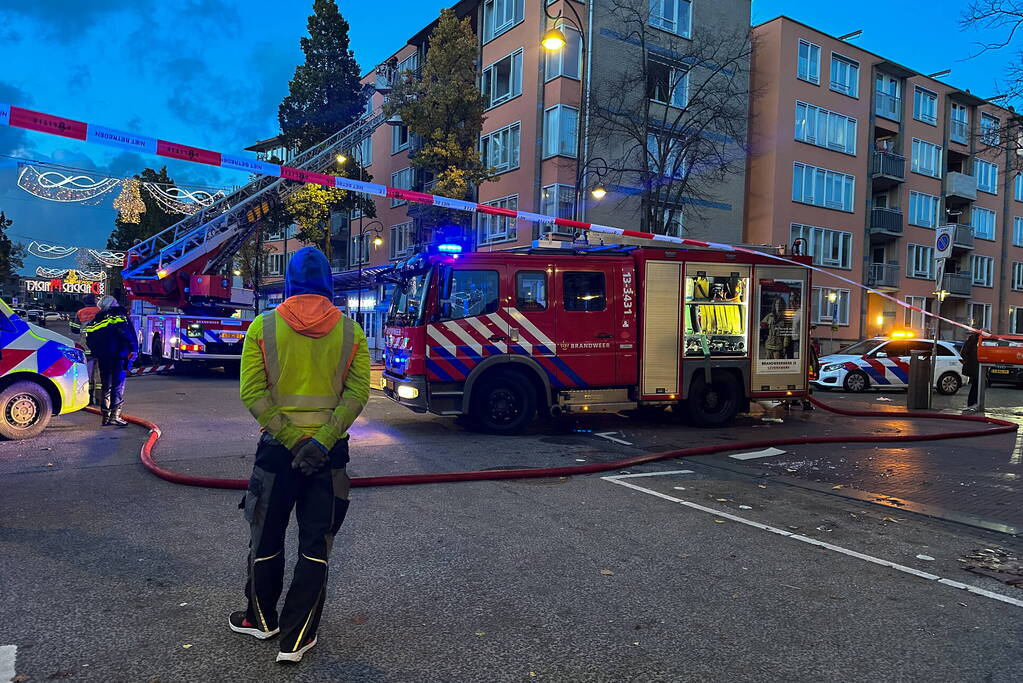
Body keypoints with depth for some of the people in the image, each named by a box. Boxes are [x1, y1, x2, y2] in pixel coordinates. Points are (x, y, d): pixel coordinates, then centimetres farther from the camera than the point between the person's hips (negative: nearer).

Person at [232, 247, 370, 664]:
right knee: (316, 546, 10)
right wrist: (321, 441, -14)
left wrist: (292, 440, -10)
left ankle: (261, 619, 38)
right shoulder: (350, 331, -3)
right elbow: (357, 394, -12)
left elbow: (252, 393, -11)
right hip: (331, 452, 0)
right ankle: (296, 638, 16)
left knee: (267, 538, 19)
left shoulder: (263, 327, -4)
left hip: (276, 447, 0)